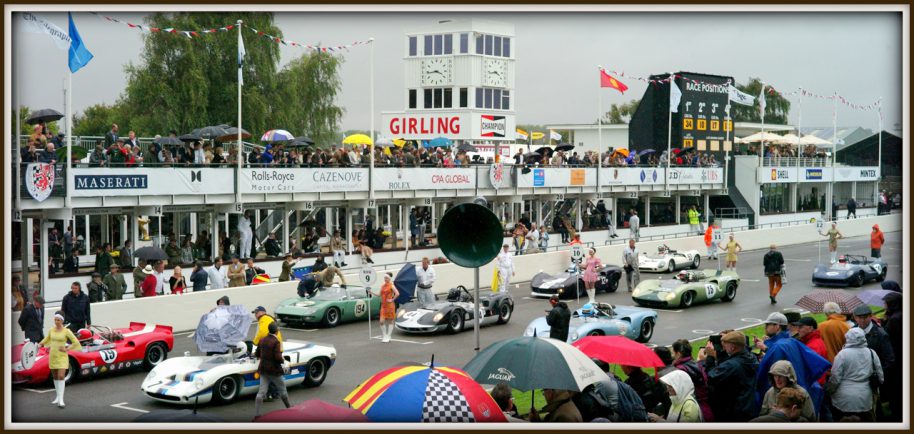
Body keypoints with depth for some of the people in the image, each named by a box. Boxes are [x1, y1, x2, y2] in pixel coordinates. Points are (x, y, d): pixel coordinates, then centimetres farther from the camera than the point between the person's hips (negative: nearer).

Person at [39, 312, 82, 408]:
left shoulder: (67, 331, -8)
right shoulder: (51, 330, 5)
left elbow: (76, 342, -7)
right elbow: (46, 339, 21)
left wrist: (66, 349, -13)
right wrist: (39, 344, 3)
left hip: (62, 357, -5)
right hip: (52, 356, 5)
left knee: (61, 376, -15)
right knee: (55, 377, 13)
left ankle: (61, 400, -17)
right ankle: (58, 397, 27)